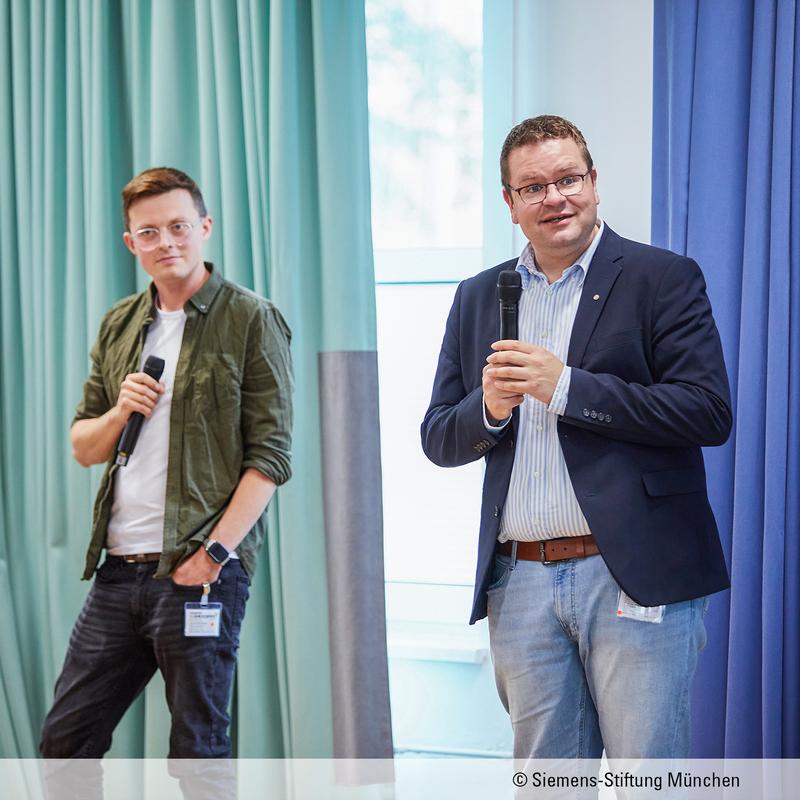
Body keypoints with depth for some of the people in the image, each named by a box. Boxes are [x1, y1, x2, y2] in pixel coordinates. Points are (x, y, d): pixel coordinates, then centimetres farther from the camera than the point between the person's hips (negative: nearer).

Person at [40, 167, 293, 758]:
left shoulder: (251, 320, -3)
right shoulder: (120, 326, 14)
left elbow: (270, 453, -9)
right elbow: (82, 447, 19)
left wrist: (214, 552, -16)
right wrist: (119, 413, -3)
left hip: (201, 574, -5)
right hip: (119, 573, 6)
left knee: (198, 751, 5)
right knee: (65, 739, 11)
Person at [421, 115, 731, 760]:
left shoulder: (663, 279, 0)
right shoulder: (478, 298, 14)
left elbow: (710, 412, -11)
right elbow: (439, 441, 14)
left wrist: (565, 386, -15)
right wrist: (489, 408, -9)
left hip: (634, 578, -4)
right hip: (521, 585, 4)